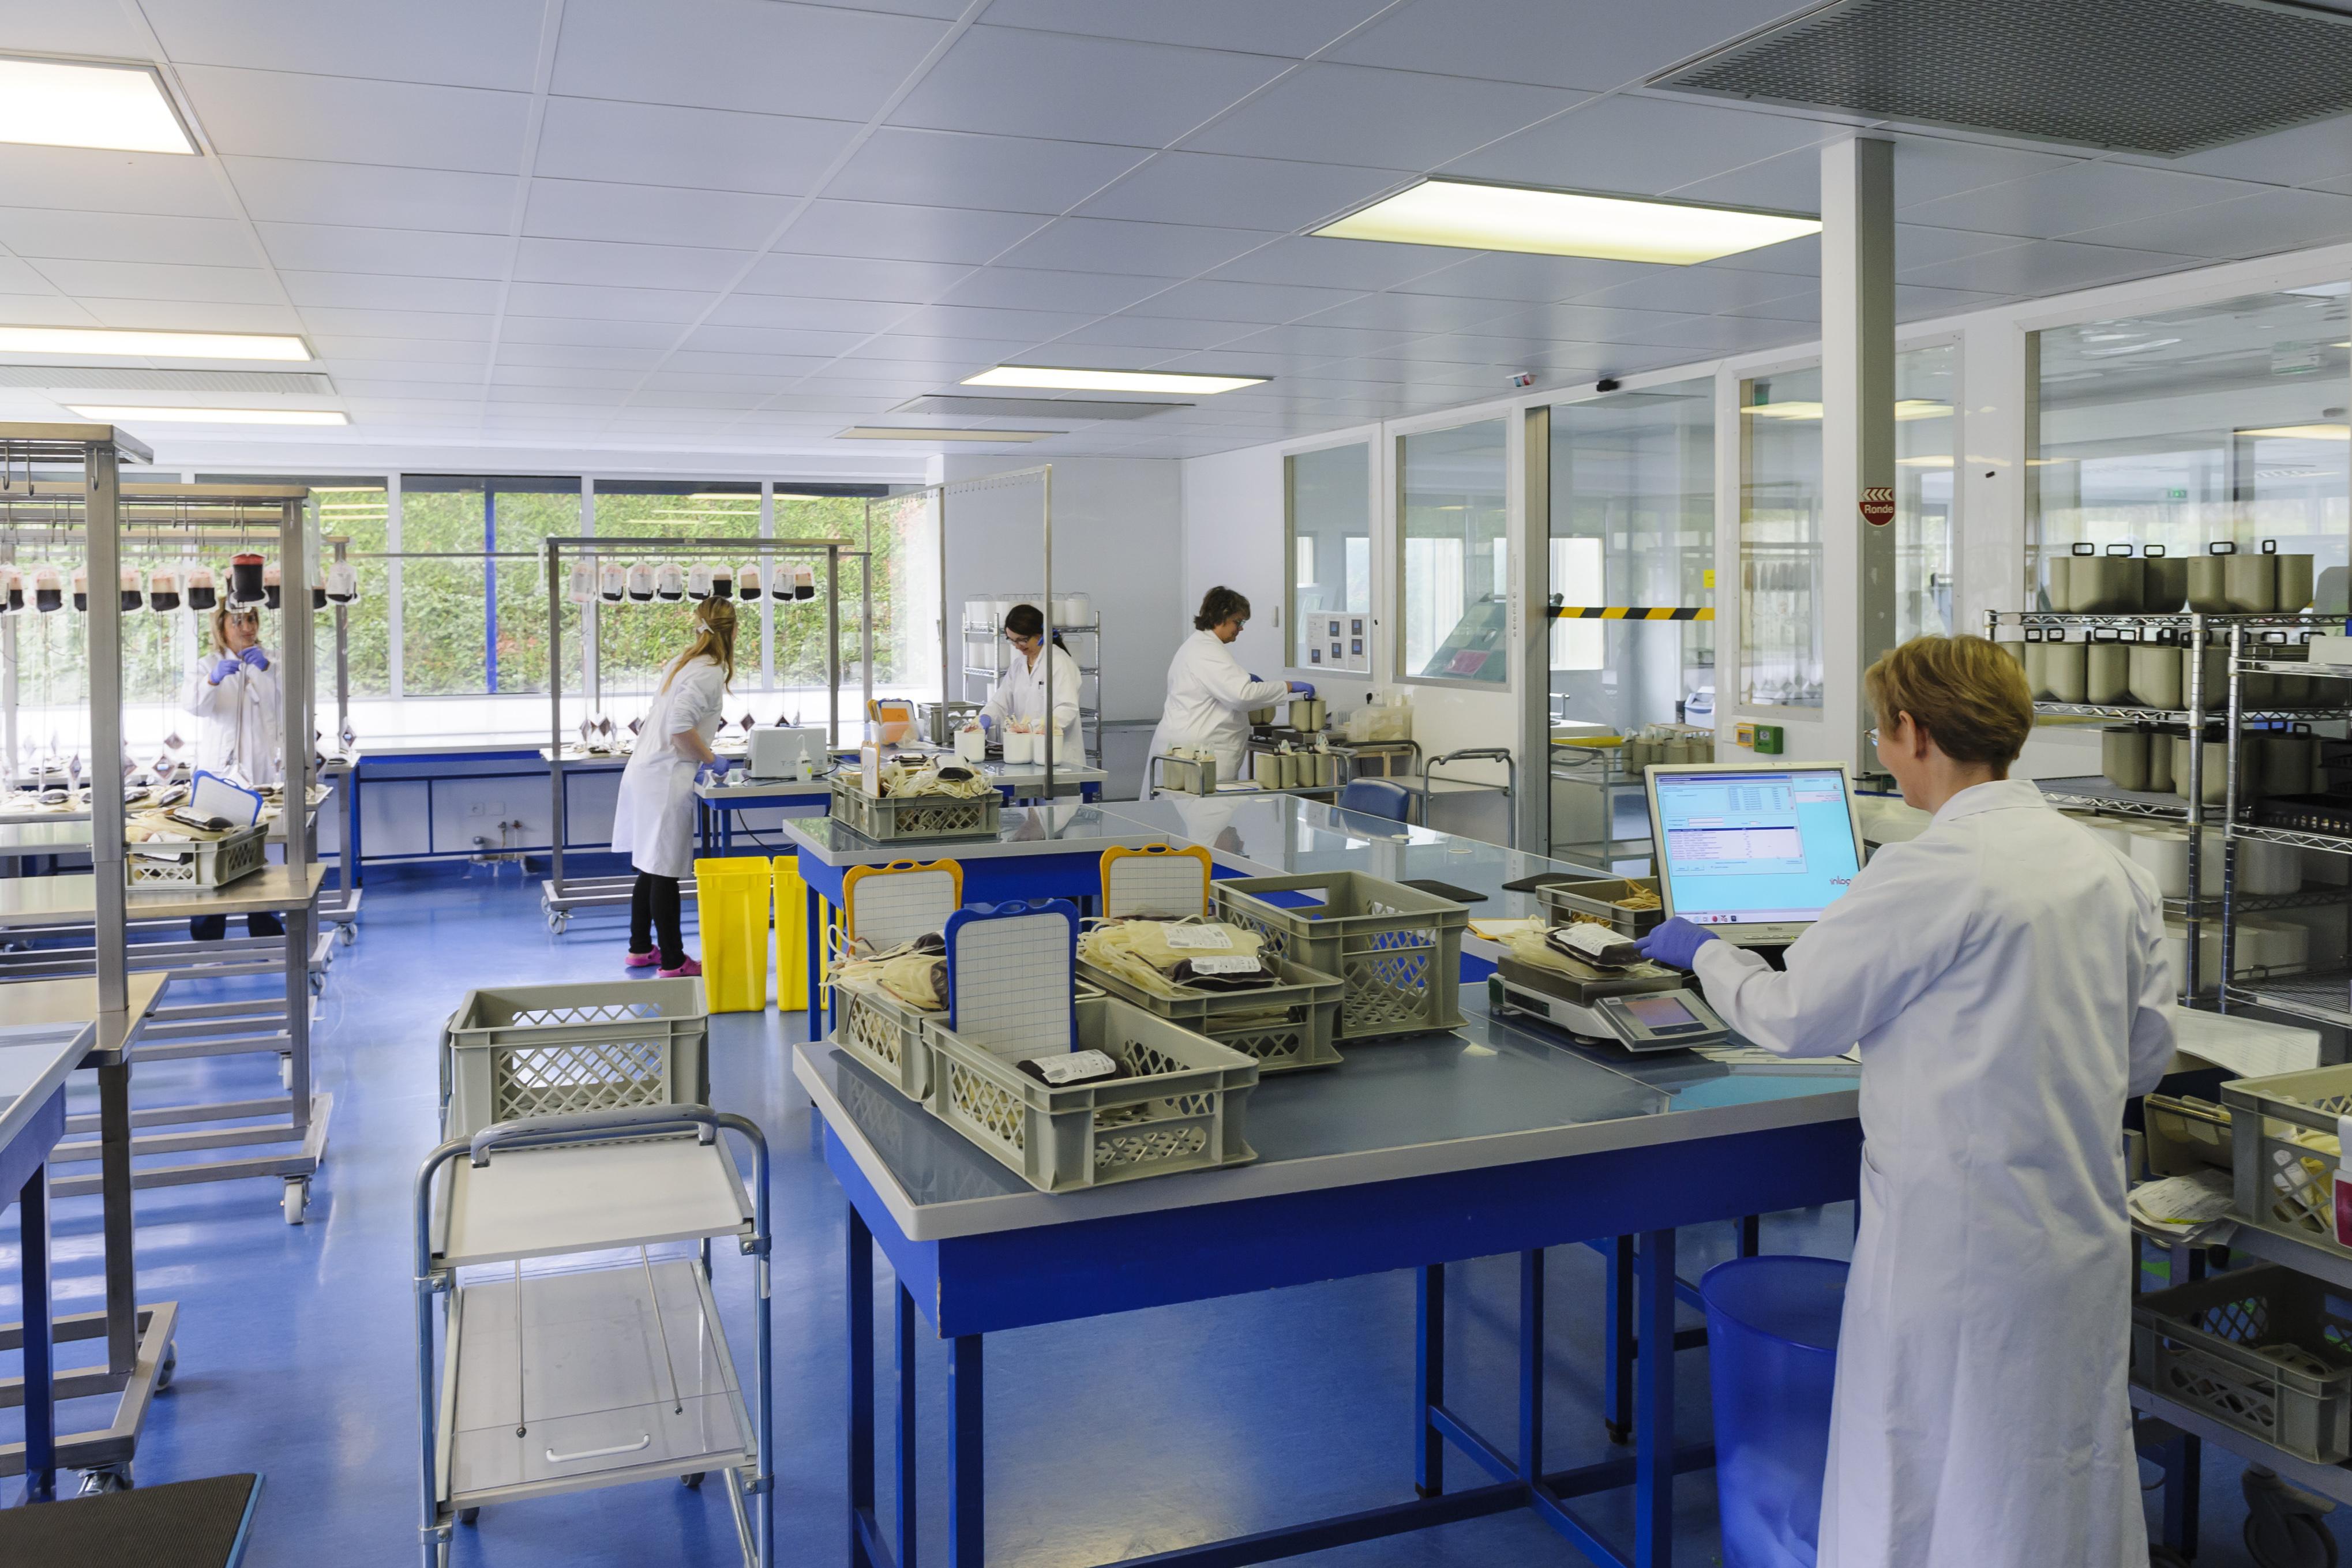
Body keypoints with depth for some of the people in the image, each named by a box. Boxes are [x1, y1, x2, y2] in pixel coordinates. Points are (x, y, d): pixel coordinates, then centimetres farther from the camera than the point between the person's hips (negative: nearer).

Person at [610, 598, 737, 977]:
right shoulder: (710, 672, -14)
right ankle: (673, 962, 4)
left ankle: (640, 948, 29)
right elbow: (680, 724, -25)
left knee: (652, 868, 18)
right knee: (665, 873, -3)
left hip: (645, 772, 9)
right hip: (666, 781, -9)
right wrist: (707, 758, -11)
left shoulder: (682, 662, 13)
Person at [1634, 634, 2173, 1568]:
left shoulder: (1932, 875, -20)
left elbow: (1792, 1018, -11)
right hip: (2085, 1238, 8)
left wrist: (1704, 952, 6)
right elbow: (2147, 1055, 11)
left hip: (1960, 1246, -7)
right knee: (2069, 1472, 20)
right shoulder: (2109, 869, 4)